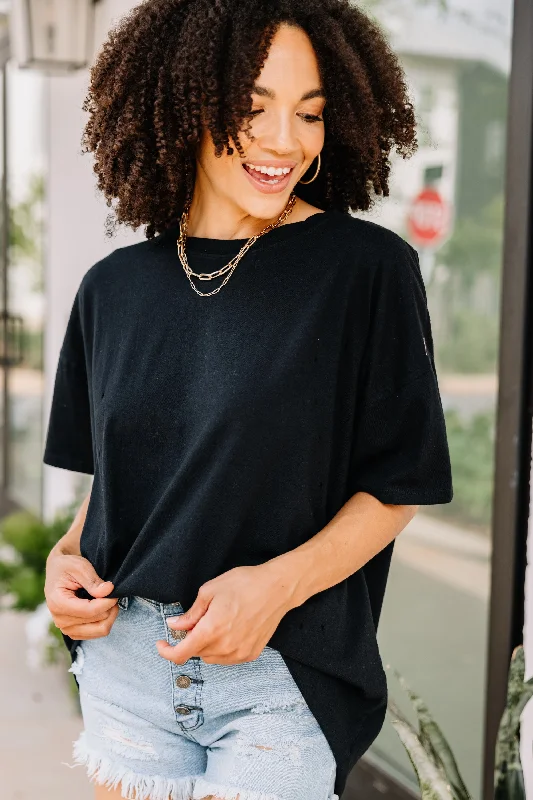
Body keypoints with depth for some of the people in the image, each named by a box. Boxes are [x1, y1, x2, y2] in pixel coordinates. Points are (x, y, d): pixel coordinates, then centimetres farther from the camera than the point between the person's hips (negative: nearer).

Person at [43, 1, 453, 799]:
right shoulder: (114, 287, 4)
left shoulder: (368, 268, -9)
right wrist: (68, 553, -3)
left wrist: (278, 583, -19)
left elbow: (398, 485, -7)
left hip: (288, 669, -3)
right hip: (127, 658, 4)